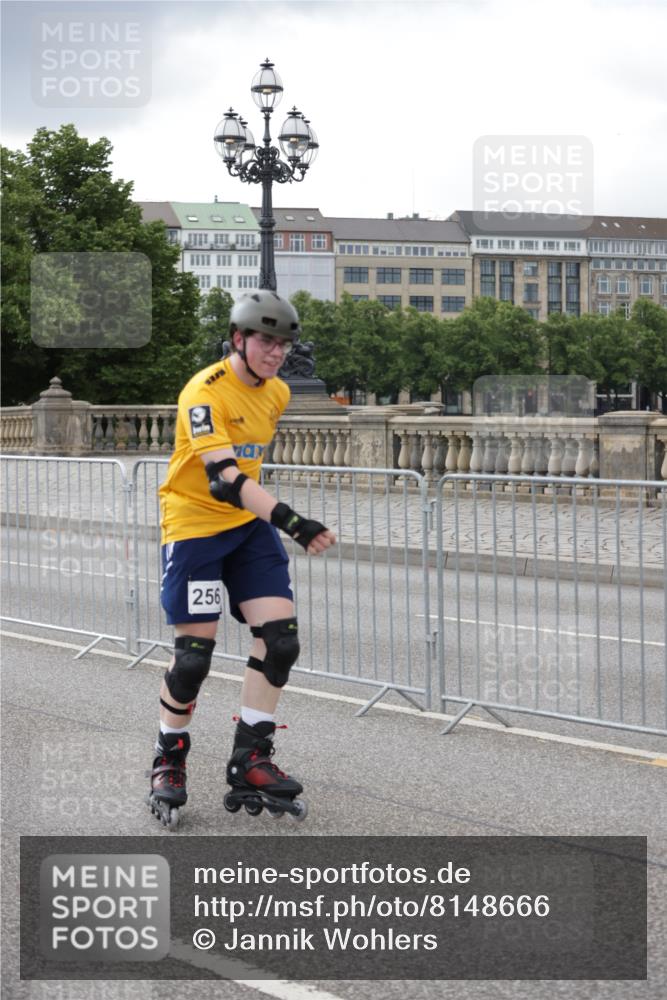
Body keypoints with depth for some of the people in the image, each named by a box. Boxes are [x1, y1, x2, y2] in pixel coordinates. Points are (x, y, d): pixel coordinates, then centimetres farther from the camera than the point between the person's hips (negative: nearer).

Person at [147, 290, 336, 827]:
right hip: (194, 524, -6)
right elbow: (223, 479, -34)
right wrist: (291, 520, -43)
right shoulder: (205, 392, -22)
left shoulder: (277, 392, 3)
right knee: (195, 652, -6)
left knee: (280, 635, -7)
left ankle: (250, 761, 4)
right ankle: (169, 761, 16)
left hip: (249, 524, 7)